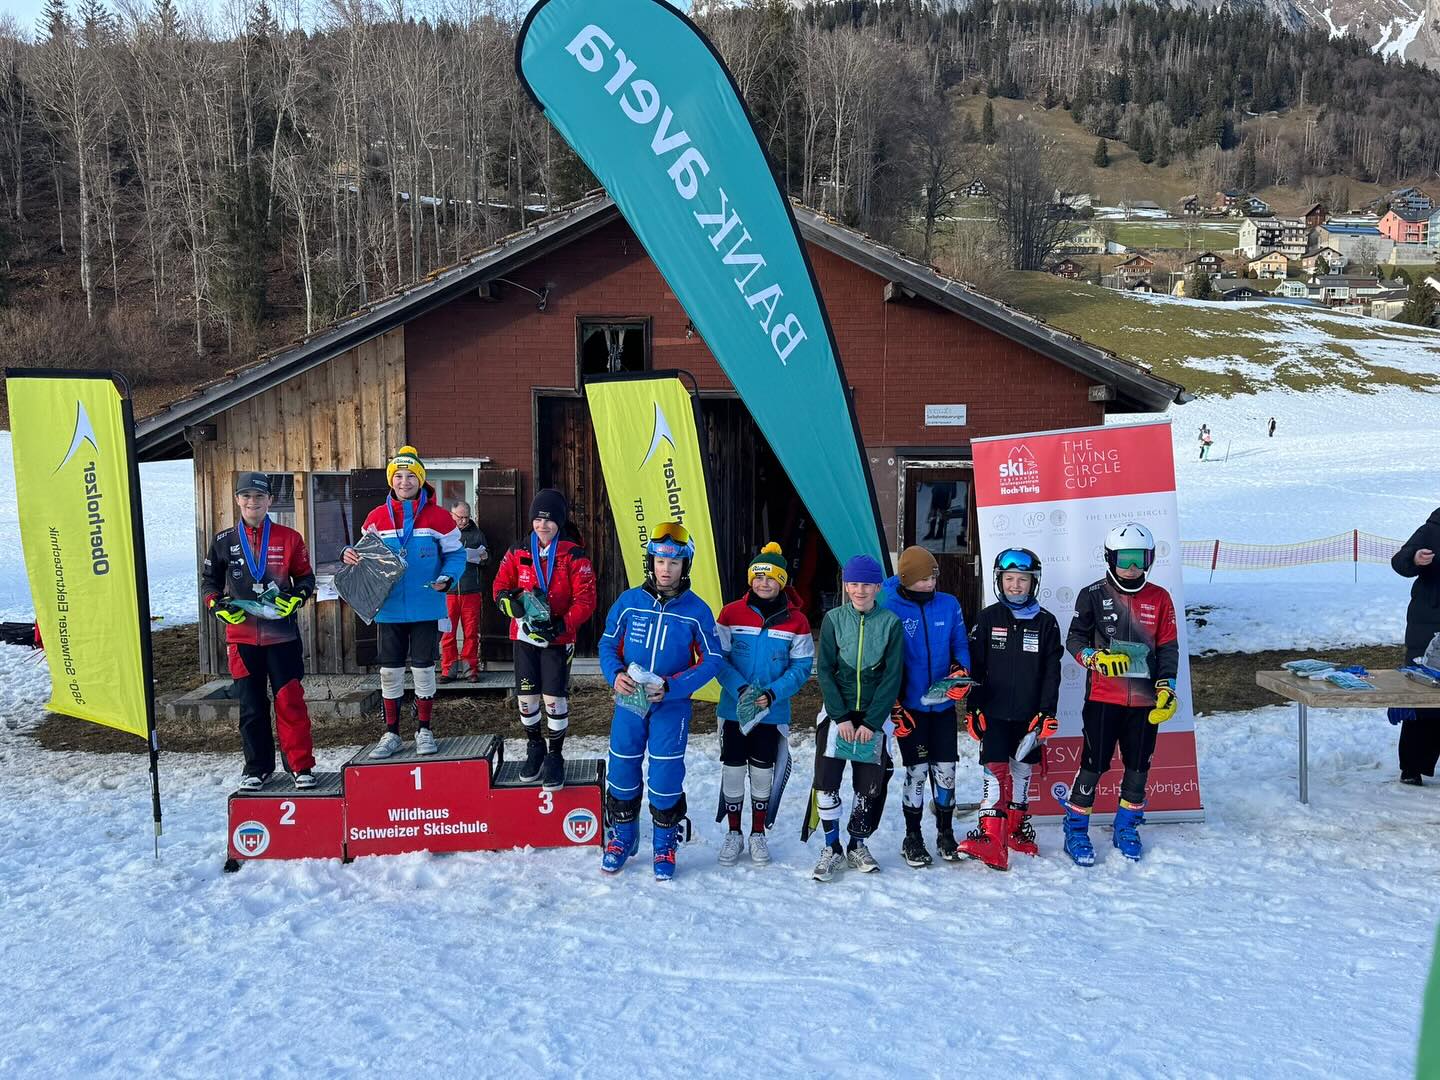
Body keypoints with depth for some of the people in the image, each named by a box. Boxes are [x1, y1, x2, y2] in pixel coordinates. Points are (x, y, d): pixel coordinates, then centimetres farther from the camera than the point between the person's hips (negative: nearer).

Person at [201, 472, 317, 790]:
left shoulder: (288, 538, 3)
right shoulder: (224, 541, 7)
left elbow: (305, 577, 9)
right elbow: (208, 581, 15)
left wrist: (294, 599, -10)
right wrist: (220, 606, -4)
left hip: (282, 634, -2)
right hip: (241, 635, 2)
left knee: (290, 700, -4)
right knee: (251, 705, 8)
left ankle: (301, 766, 5)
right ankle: (257, 768, 21)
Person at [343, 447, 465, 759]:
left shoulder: (438, 517, -3)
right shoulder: (377, 516, 4)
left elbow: (455, 554, 2)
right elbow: (366, 556, 12)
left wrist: (446, 578, -17)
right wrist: (348, 555, -11)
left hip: (426, 610, -2)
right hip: (389, 609, 2)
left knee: (423, 669, 7)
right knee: (390, 672, 8)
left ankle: (424, 730, 22)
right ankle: (391, 733, 20)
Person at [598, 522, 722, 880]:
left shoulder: (696, 610, -7)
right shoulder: (628, 602, -2)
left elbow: (712, 660, -5)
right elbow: (608, 644, 6)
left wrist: (671, 686, -17)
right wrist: (615, 675, -15)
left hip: (672, 708, -2)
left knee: (666, 779, 2)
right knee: (622, 773, 10)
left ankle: (664, 845, 23)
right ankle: (621, 837, 32)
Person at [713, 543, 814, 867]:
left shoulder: (796, 621, -3)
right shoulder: (731, 613, -5)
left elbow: (802, 666, -3)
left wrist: (773, 693, -17)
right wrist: (740, 689, -19)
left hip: (773, 711, 0)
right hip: (734, 708, 0)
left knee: (762, 772, 10)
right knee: (733, 770, 6)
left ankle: (758, 833, 27)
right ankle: (733, 834, 23)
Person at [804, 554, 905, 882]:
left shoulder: (891, 622, -2)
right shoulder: (834, 619, -1)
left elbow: (892, 676, -4)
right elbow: (824, 670, -3)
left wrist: (871, 722, -10)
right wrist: (841, 717, -11)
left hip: (873, 714, 0)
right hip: (837, 712, 0)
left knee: (869, 786, 5)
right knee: (826, 781, -8)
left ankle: (857, 846, 25)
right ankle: (832, 849, 8)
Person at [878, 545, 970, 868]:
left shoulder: (949, 605, 1)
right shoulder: (890, 609, -9)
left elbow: (961, 645, 10)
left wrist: (960, 673, -11)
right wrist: (895, 707, -8)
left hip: (944, 705, 3)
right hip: (910, 707, -3)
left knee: (946, 771, 7)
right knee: (916, 772, 2)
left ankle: (945, 834, 24)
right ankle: (912, 838, 18)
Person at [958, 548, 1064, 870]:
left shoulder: (1046, 623, 3)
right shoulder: (988, 618, 1)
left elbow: (1052, 672, 2)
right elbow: (974, 665, 2)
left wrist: (1047, 713, -4)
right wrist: (973, 709, -2)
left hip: (1030, 715, 2)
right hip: (994, 713, -2)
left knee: (1022, 770, 12)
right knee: (995, 771, -9)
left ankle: (1016, 827, 29)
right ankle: (990, 837, -11)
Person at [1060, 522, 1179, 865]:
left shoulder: (1159, 599, 6)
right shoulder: (1093, 595, -1)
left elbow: (1168, 647, 8)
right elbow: (1074, 638, 0)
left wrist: (1166, 686, -3)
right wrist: (1095, 657, -19)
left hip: (1145, 699, 3)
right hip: (1102, 697, -3)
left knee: (1138, 767, 11)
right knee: (1093, 764, -3)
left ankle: (1126, 829, 29)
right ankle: (1076, 831, 10)